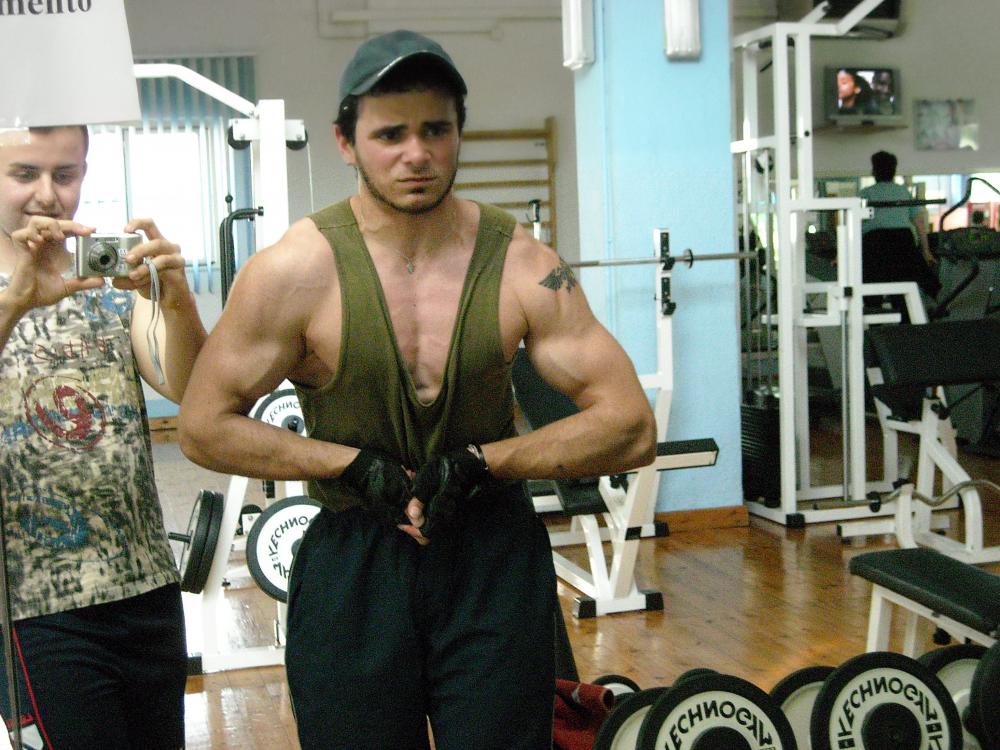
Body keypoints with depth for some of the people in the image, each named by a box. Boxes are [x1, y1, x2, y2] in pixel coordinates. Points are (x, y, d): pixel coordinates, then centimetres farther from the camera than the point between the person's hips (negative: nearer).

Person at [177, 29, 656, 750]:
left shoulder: (521, 264, -8)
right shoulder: (296, 270, -12)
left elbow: (631, 428, -6)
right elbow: (206, 427, -5)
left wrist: (481, 463, -14)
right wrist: (354, 466, -13)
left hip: (495, 558, 1)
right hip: (353, 563, -1)